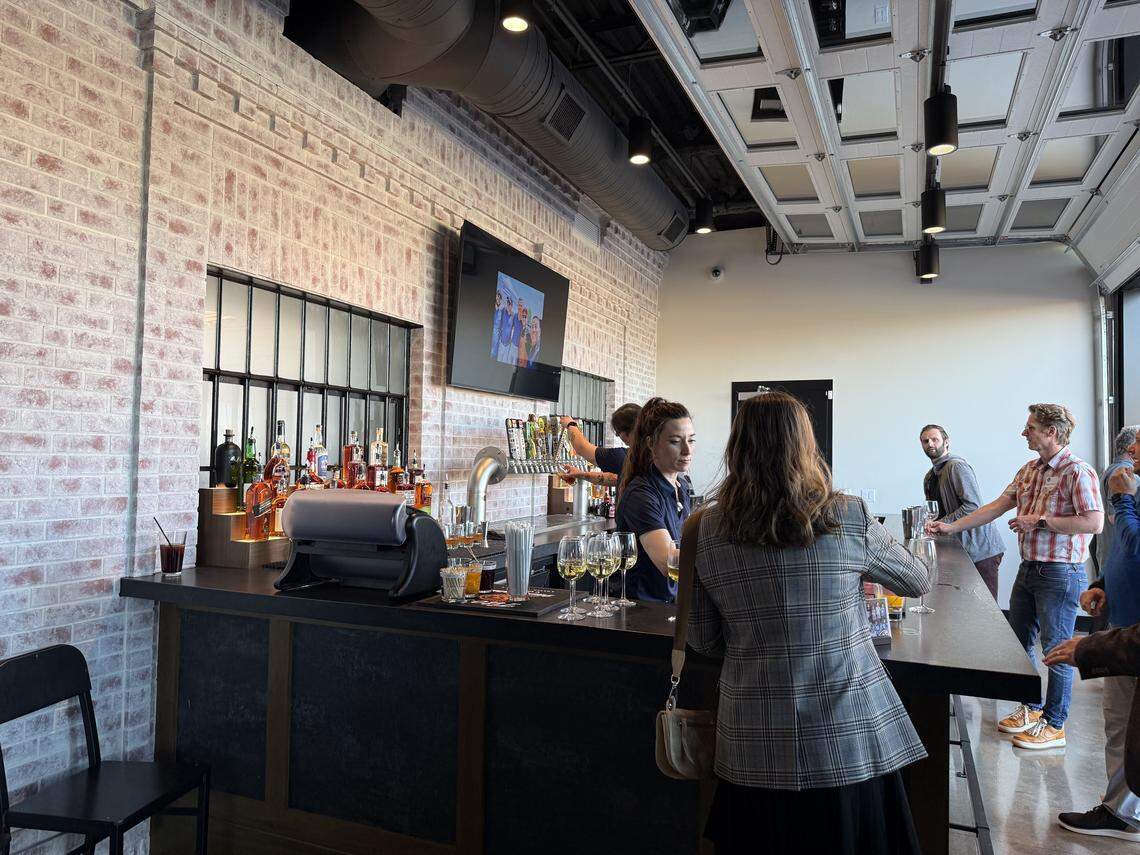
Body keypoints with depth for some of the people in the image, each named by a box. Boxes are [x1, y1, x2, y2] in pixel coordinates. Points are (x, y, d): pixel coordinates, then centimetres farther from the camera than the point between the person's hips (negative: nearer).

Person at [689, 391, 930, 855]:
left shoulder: (708, 530, -6)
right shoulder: (848, 518, -11)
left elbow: (702, 639, 2)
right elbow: (918, 582, 8)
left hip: (753, 750, 1)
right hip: (848, 744, -1)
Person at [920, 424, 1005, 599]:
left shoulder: (957, 466, -12)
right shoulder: (930, 477, 16)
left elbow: (973, 506, -20)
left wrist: (941, 523, -18)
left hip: (981, 549, -9)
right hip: (962, 549, 9)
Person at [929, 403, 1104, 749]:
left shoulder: (1077, 471, -15)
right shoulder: (1029, 470, 9)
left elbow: (1094, 522, -23)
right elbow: (997, 506, 11)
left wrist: (1040, 520, -19)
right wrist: (952, 527, 7)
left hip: (1060, 574, -8)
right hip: (1028, 568, 9)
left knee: (1056, 650, 3)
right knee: (1018, 642, 17)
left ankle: (1054, 725, 16)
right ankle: (1031, 708, 34)